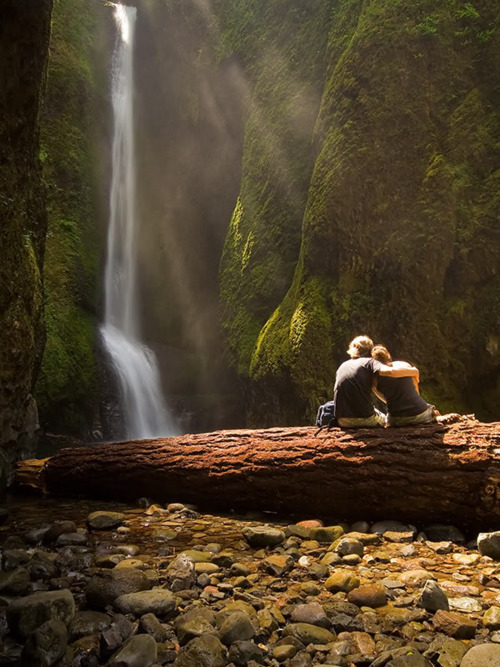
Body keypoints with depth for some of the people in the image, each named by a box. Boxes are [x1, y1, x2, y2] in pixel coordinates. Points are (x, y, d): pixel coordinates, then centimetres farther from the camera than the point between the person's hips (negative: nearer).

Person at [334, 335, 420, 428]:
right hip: (365, 419, -1)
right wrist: (414, 371, -5)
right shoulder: (369, 362, 0)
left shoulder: (342, 366, 15)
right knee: (384, 419, 31)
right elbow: (391, 371, -19)